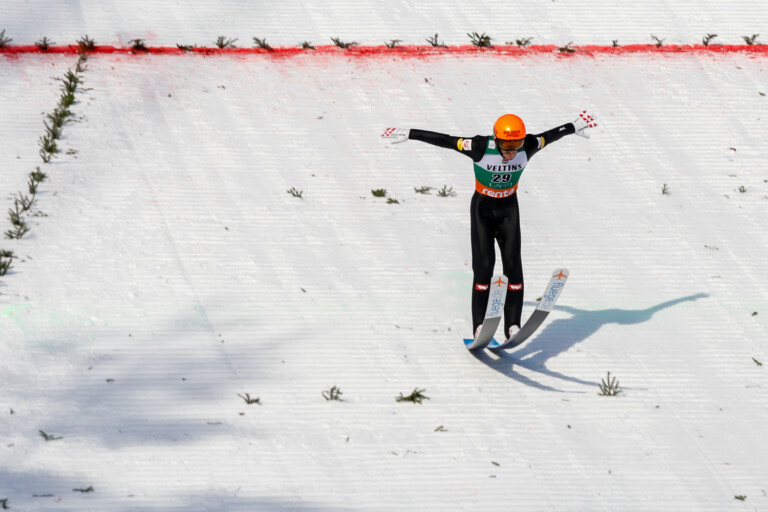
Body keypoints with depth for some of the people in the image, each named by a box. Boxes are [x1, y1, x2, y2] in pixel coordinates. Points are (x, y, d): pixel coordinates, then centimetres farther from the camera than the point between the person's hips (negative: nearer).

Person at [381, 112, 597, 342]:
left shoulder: (527, 147, -20)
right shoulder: (481, 148, -28)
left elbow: (551, 134, 0)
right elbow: (444, 140, -22)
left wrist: (574, 127, 14)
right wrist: (409, 134, -19)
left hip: (508, 210, 3)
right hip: (482, 208, -2)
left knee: (513, 264, -8)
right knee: (484, 265, -12)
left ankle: (512, 325, -5)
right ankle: (479, 327, -10)